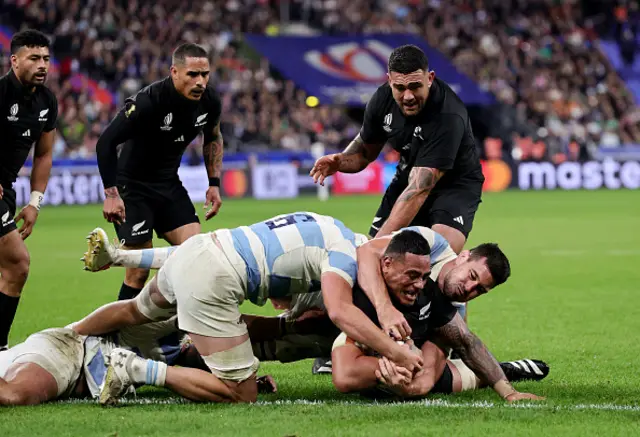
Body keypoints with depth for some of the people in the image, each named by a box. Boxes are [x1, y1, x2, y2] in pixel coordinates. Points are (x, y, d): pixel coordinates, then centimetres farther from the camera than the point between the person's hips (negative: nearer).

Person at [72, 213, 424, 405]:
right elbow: (340, 312, -29)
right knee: (240, 395, -7)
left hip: (193, 250, 9)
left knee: (136, 311, 36)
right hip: (211, 282, -9)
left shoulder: (330, 228, 16)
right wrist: (398, 354, -28)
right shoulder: (345, 252, -11)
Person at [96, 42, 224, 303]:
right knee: (140, 269, -10)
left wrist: (214, 183, 8)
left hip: (169, 184, 6)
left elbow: (213, 138, 15)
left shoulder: (209, 101, -8)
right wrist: (111, 194, -25)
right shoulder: (149, 102, -28)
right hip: (133, 187, -6)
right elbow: (106, 142, -24)